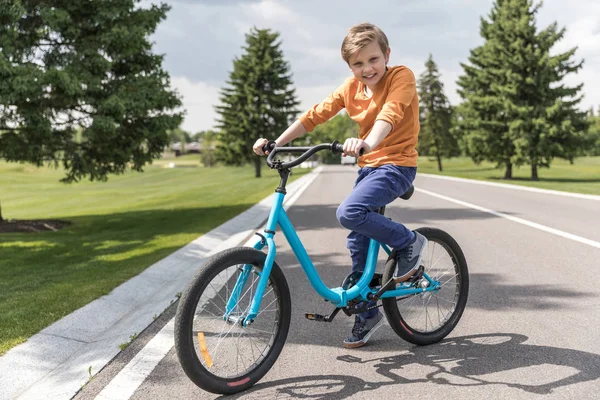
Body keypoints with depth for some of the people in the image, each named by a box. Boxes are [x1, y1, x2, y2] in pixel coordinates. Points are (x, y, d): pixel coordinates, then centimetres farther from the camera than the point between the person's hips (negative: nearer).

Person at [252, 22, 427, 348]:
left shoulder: (401, 77, -12)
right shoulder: (351, 88, 5)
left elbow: (390, 114, -31)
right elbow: (316, 114, 0)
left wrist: (366, 144, -50)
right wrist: (276, 142, -10)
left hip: (396, 165, -7)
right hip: (368, 166, 7)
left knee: (349, 213, -27)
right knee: (357, 241, 8)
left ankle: (409, 242, -5)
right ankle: (367, 313, 22)